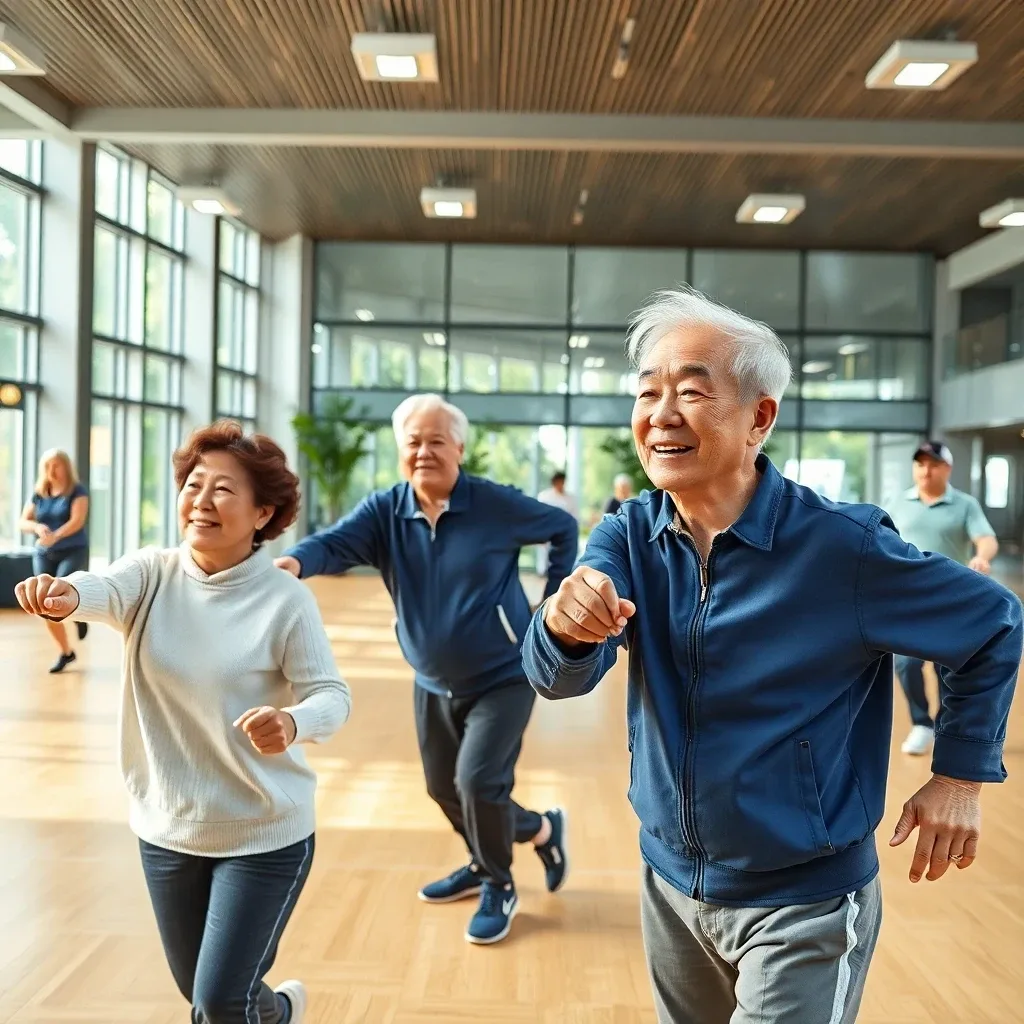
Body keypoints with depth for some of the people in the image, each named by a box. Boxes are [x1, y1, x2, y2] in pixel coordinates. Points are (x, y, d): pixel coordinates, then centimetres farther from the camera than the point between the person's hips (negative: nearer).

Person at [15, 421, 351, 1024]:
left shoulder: (286, 599, -17)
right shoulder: (152, 574, -8)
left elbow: (332, 695, -19)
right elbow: (105, 590, -28)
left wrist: (293, 723, -42)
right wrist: (66, 595, -52)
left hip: (264, 833, -4)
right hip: (167, 828, 4)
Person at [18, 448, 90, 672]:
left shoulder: (77, 491, -6)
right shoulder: (38, 494, 7)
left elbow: (78, 521, -19)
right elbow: (22, 522, 4)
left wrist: (55, 536, -34)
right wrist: (37, 527, -19)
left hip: (73, 551, -4)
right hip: (43, 555, 5)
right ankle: (66, 652, 20)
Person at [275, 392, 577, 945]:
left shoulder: (497, 505, -16)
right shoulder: (383, 511, -9)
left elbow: (564, 528, -1)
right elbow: (335, 543, -26)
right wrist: (294, 561, -48)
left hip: (503, 679, -5)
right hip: (433, 685, 5)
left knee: (477, 781, -14)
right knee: (445, 789, 16)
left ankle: (498, 887, 15)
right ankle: (539, 829, 43)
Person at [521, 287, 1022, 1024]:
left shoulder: (842, 546, -21)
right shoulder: (628, 537, -10)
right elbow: (559, 679, -20)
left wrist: (961, 775, -6)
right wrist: (567, 627, -41)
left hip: (805, 903, -4)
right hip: (670, 885, 5)